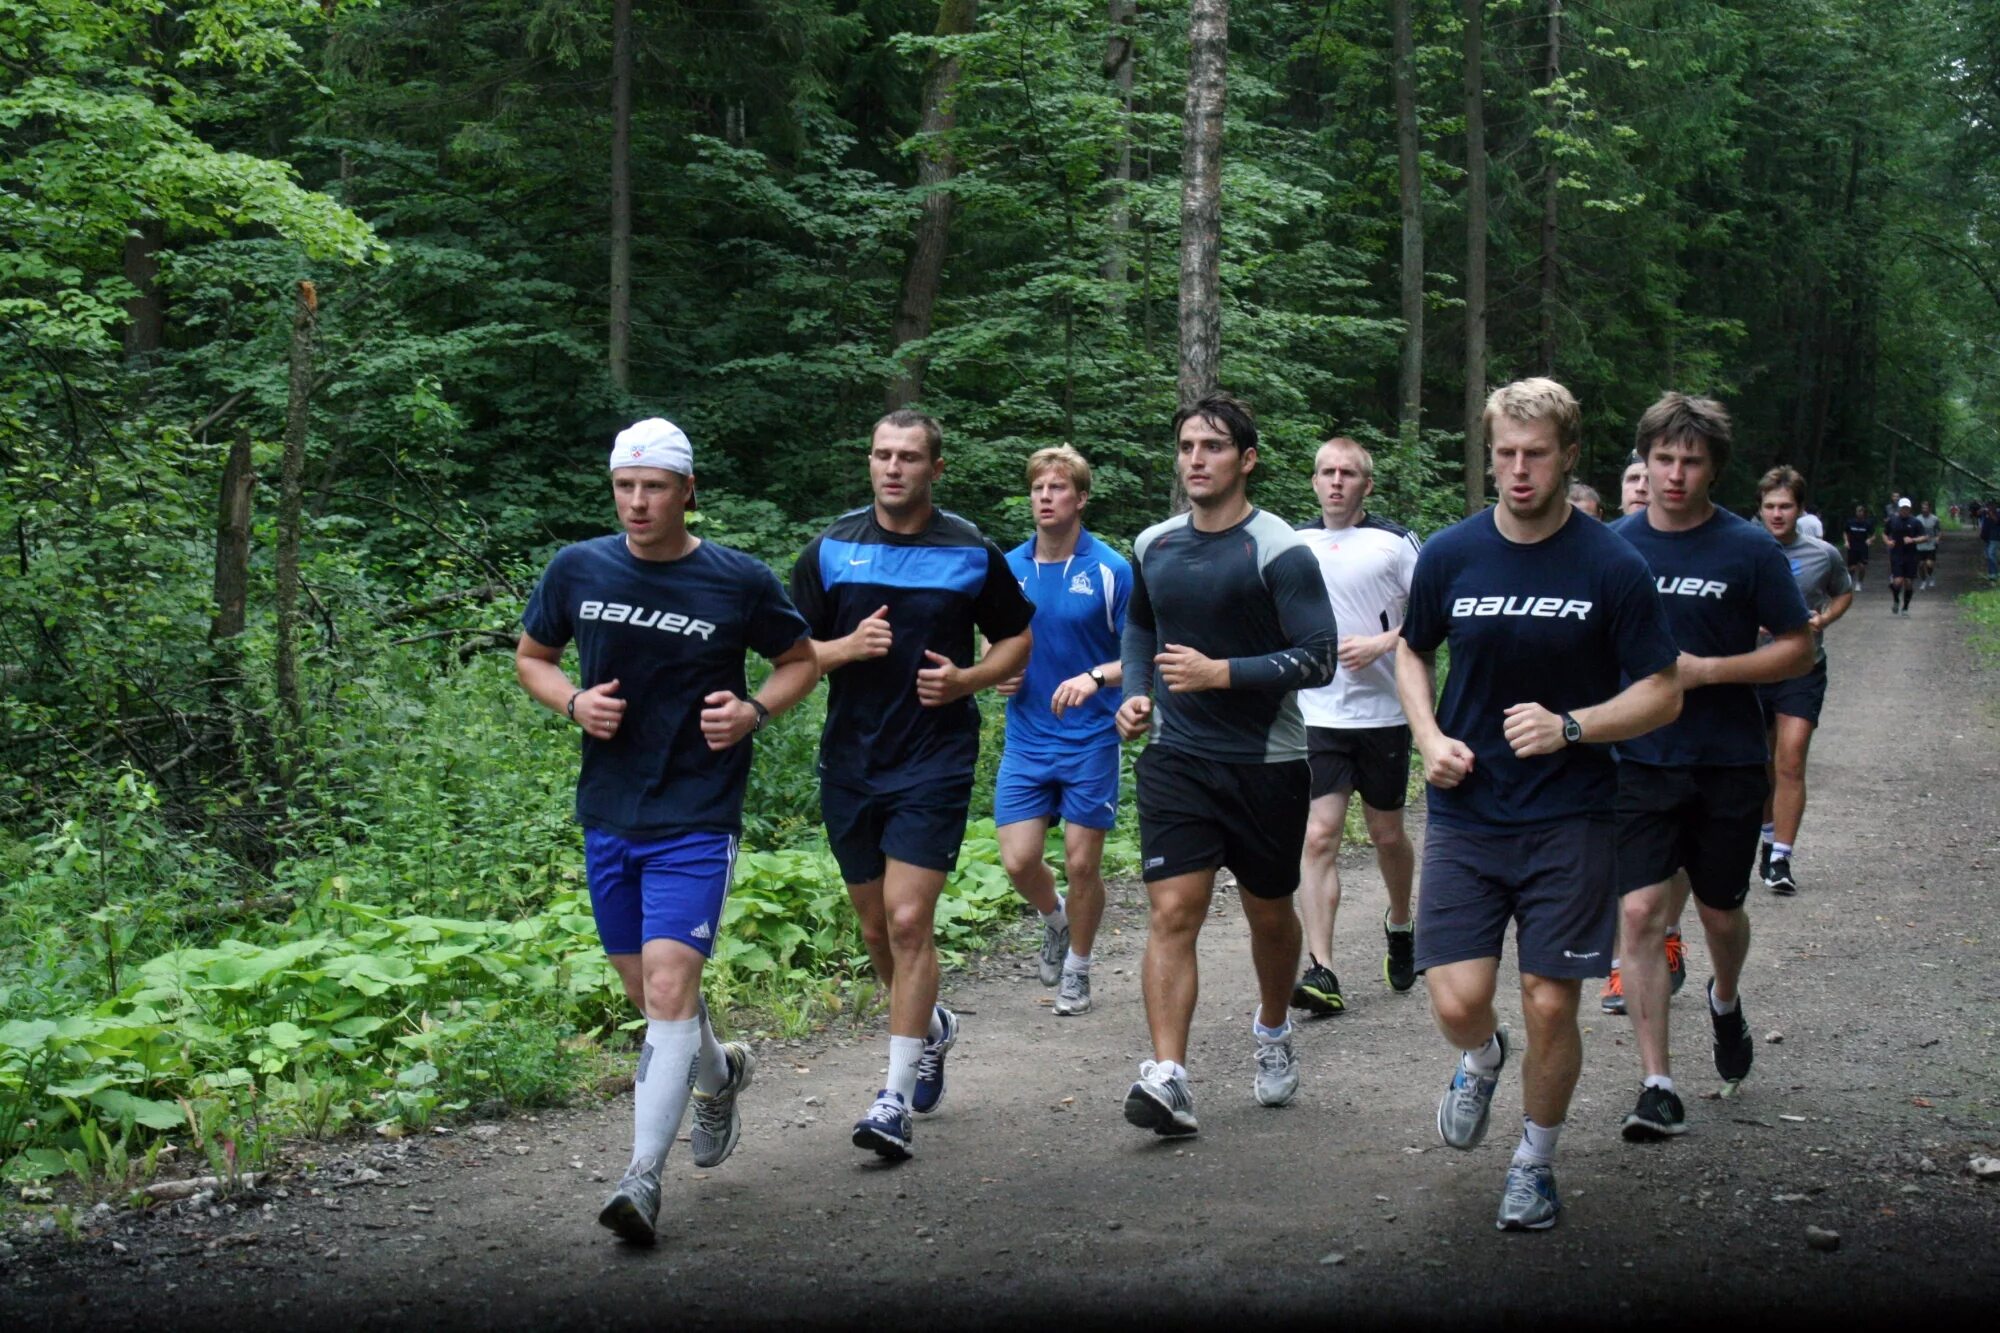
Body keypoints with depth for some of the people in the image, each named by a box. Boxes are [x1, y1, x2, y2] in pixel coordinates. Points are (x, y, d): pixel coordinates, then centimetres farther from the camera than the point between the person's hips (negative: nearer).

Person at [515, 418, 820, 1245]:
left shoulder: (739, 582, -6)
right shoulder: (578, 570, 1)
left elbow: (801, 661, 9)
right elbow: (530, 656, 15)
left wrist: (754, 711, -10)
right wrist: (572, 700, -6)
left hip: (698, 817, -4)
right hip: (607, 813, 4)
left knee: (669, 985, -15)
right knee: (646, 991, 15)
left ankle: (643, 1177, -12)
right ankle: (719, 1074, 45)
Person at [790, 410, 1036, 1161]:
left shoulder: (972, 554, 0)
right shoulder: (830, 550, 3)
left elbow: (1018, 639, 11)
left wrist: (967, 678, -8)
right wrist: (850, 647, -14)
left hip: (936, 760, -3)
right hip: (850, 761, 3)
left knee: (908, 919, -13)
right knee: (876, 928, 13)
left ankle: (896, 1098, -8)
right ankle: (932, 1027, 41)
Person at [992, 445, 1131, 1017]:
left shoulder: (1110, 570, -7)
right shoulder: (1008, 568, 5)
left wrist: (1094, 677, -23)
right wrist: (999, 674, -3)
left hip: (1091, 739, -3)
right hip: (1026, 739, 3)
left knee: (1082, 862, 2)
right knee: (1019, 861, -3)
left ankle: (1077, 968, 23)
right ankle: (1055, 918, 31)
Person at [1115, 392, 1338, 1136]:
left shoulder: (1279, 552, -11)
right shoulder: (1153, 546, 5)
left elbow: (1318, 660, -15)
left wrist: (1221, 673, -22)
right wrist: (1135, 692, 7)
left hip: (1266, 762, -3)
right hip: (1175, 759, 3)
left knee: (1268, 913, 14)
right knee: (1173, 912, -10)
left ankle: (1273, 1030, 41)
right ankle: (1168, 1077, -14)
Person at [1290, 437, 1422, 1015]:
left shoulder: (1395, 542, -2)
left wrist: (1381, 644, -15)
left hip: (1382, 711, -2)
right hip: (1315, 713, 2)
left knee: (1386, 835, 11)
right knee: (1319, 837, -9)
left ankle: (1400, 924, 40)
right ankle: (1320, 972, -12)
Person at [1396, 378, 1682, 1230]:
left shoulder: (1613, 568, -7)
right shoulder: (1449, 555, 0)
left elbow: (1662, 695, -3)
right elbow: (1413, 654, 16)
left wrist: (1570, 727, -18)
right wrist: (1430, 737, -2)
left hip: (1569, 820, -1)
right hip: (1466, 814, 1)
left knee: (1551, 1007, 1)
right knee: (1457, 1003, -7)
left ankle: (1535, 1163, 25)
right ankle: (1482, 1060, 31)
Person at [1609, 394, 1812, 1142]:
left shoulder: (1749, 549, -5)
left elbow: (1798, 651, -3)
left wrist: (1703, 670, -15)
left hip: (1728, 763, -1)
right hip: (1641, 763, 1)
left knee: (1720, 913, 13)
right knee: (1642, 913, -10)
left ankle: (1726, 1001, 47)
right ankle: (1658, 1087, -7)